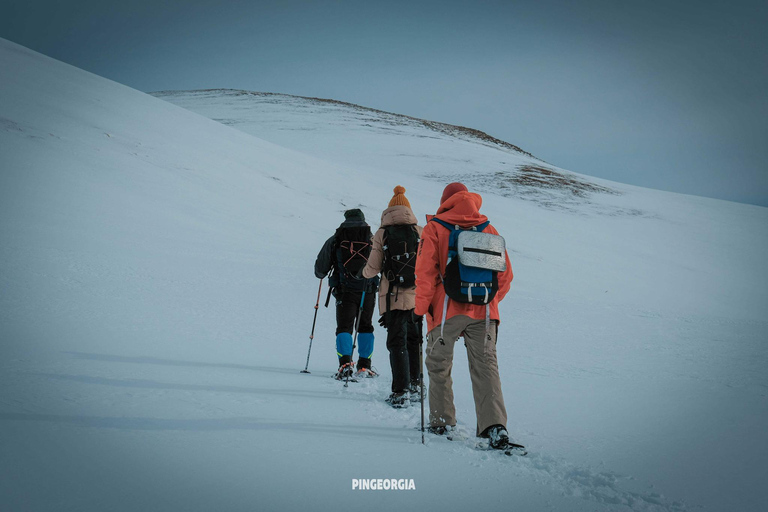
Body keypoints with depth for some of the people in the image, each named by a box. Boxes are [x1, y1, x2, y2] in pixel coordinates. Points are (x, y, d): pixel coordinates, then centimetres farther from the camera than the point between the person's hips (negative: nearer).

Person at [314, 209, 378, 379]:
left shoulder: (335, 240, 6)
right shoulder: (373, 240, 6)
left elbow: (320, 268, 10)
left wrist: (321, 274, 33)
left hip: (344, 290, -1)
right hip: (368, 290, 1)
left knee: (344, 327, 3)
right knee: (365, 327, 15)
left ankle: (345, 364, -15)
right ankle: (364, 366, 15)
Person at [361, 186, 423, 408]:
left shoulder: (381, 234, -1)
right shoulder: (421, 232, 2)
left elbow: (373, 268, -1)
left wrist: (363, 272, 21)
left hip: (392, 298, -2)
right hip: (418, 296, 2)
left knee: (397, 343, 4)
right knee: (414, 340, 18)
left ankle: (400, 392, -1)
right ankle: (415, 385, 23)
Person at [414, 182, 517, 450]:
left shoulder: (435, 228, 1)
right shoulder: (488, 229, 11)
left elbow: (425, 270, -7)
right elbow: (505, 274, 11)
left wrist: (422, 307, 2)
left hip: (447, 309, -2)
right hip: (483, 311, 2)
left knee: (439, 365, 13)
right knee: (485, 365, 2)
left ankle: (442, 421, 21)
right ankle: (494, 425, -11)